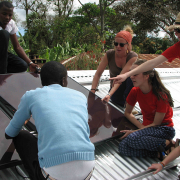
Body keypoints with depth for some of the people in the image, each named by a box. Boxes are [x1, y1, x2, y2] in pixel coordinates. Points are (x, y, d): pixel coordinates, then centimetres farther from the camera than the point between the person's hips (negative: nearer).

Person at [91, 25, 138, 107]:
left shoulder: (133, 56, -19)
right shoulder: (109, 54, -11)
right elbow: (98, 74, -10)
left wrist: (109, 94, -40)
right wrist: (92, 91, -23)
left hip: (129, 89, -1)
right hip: (116, 91, 2)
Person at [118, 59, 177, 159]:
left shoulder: (160, 95, -21)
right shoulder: (135, 91, -5)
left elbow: (156, 124, -16)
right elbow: (127, 113, 6)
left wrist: (135, 132, -19)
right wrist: (142, 127, -10)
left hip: (164, 129, -6)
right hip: (147, 127, 6)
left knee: (132, 139, -32)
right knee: (123, 147, -20)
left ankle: (169, 143, -17)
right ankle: (160, 153, -18)